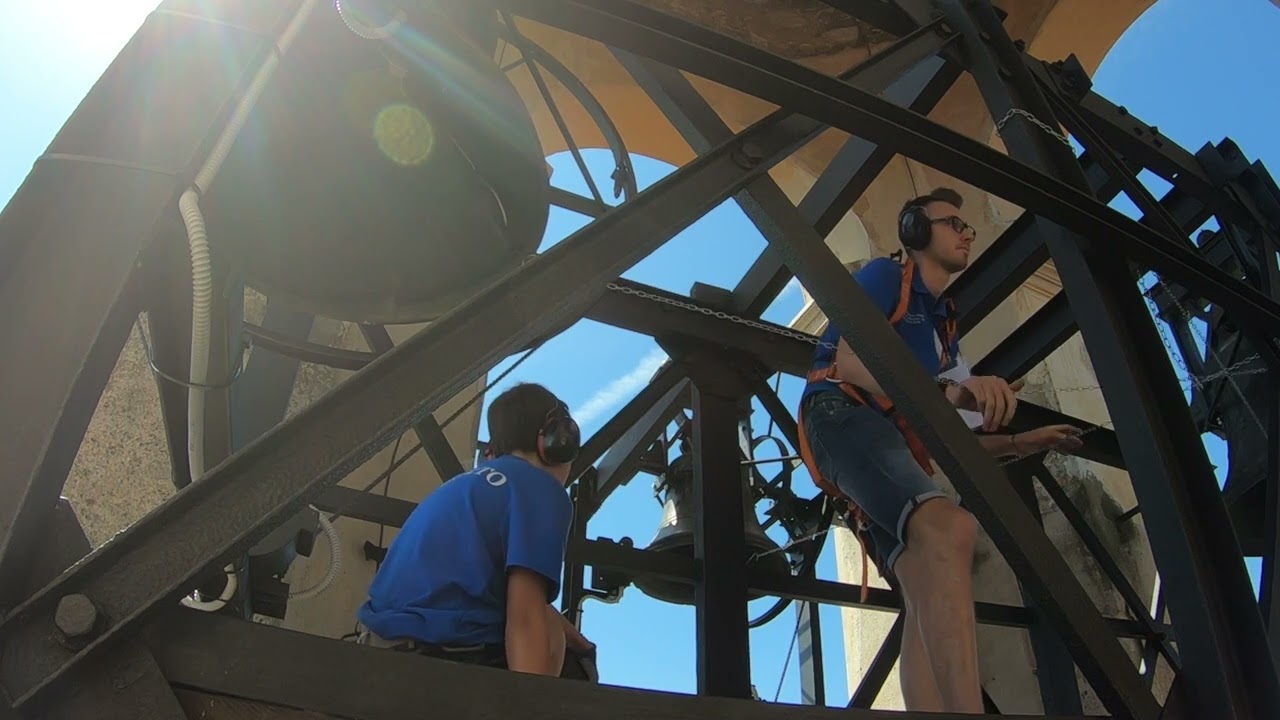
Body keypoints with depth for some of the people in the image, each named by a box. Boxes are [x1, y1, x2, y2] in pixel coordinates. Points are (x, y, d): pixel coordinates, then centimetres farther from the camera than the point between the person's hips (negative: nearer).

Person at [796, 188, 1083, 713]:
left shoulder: (943, 323, 31)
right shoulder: (885, 275, 9)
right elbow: (850, 362, -11)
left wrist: (1020, 443, 17)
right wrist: (952, 390, -24)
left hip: (895, 444, 9)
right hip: (844, 415, -9)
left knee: (928, 596, -11)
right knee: (949, 528, -35)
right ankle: (965, 708, -48)